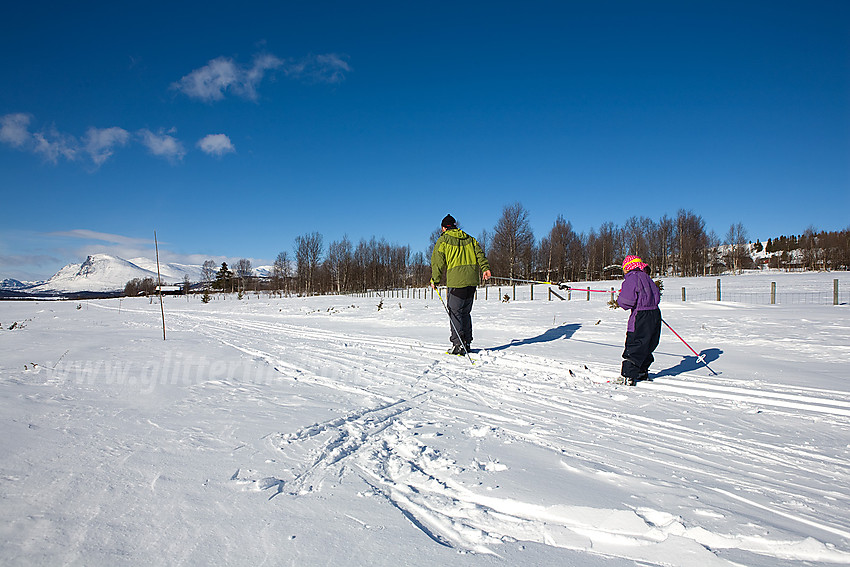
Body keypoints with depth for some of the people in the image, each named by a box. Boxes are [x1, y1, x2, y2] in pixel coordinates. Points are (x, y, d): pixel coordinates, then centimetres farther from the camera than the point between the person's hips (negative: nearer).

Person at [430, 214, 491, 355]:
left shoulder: (443, 240, 6)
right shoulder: (469, 239, 21)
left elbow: (437, 262, 1)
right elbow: (479, 254, 9)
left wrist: (435, 280, 6)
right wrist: (485, 268, -1)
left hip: (456, 281, -6)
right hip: (472, 280, 6)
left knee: (455, 313, 0)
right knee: (465, 312, 15)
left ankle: (458, 345, -5)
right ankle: (466, 343, 17)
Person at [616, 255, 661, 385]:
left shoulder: (632, 278, -10)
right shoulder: (646, 277, 14)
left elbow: (627, 301, -19)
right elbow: (657, 295, 20)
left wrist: (619, 300, 1)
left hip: (641, 317, -8)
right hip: (655, 314, 8)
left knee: (633, 347, -4)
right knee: (647, 346, 19)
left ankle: (628, 377, -5)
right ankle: (642, 372, 32)